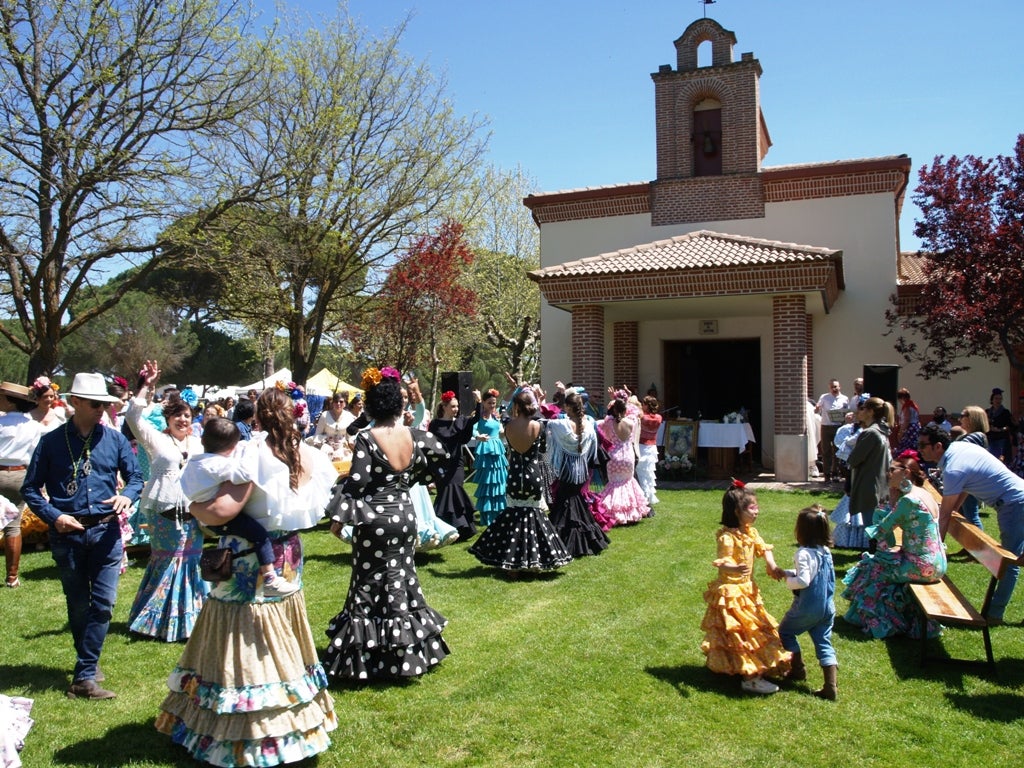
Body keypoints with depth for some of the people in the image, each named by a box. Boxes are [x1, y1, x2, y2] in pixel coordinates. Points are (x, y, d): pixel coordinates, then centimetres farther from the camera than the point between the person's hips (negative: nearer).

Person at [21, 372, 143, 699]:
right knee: (78, 606, 13)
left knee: (103, 604, -4)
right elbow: (30, 488, 3)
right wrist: (54, 517, -11)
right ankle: (89, 664, 31)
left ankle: (84, 677, 4)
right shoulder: (51, 441, 0)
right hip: (67, 534, 0)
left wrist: (127, 495, -16)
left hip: (106, 532, 1)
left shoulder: (114, 439, 3)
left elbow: (136, 477, 5)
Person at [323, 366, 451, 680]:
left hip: (373, 518, -4)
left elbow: (357, 482, -18)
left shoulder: (366, 439, -15)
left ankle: (366, 657, 14)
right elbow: (438, 457, 13)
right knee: (401, 577, 16)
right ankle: (407, 651, 25)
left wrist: (339, 517, -10)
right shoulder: (415, 436, -2)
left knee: (370, 582, 6)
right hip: (404, 514, 4)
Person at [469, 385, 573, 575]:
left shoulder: (509, 425, -9)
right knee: (533, 514, 15)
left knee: (514, 516, 12)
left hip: (515, 478, 0)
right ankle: (535, 560, 19)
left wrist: (514, 416, 16)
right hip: (534, 476, 0)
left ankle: (513, 564, 13)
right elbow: (543, 448, 6)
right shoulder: (538, 425, -9)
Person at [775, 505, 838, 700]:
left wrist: (787, 578, -10)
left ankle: (798, 669, 25)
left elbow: (803, 581, -28)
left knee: (785, 631, 16)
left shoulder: (804, 554, -22)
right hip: (827, 607, 7)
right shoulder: (825, 551, 5)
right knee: (824, 643, 11)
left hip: (807, 608, -7)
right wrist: (787, 573, 12)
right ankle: (831, 687, 7)